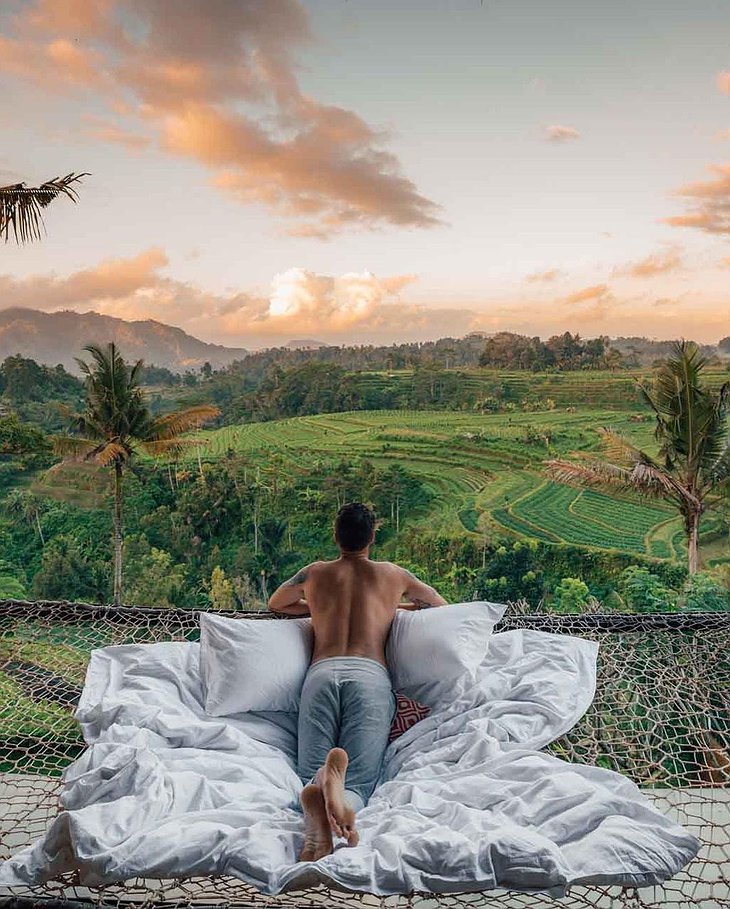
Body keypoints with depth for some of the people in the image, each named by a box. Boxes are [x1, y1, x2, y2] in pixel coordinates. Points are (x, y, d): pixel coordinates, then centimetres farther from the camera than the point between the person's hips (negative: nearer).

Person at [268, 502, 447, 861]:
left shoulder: (315, 573, 26)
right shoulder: (392, 574, 25)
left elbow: (275, 604, 46)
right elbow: (440, 605, 42)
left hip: (321, 673, 1)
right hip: (370, 674, -1)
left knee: (310, 773, -9)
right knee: (359, 781, -15)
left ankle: (317, 821, -47)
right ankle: (343, 803, -54)